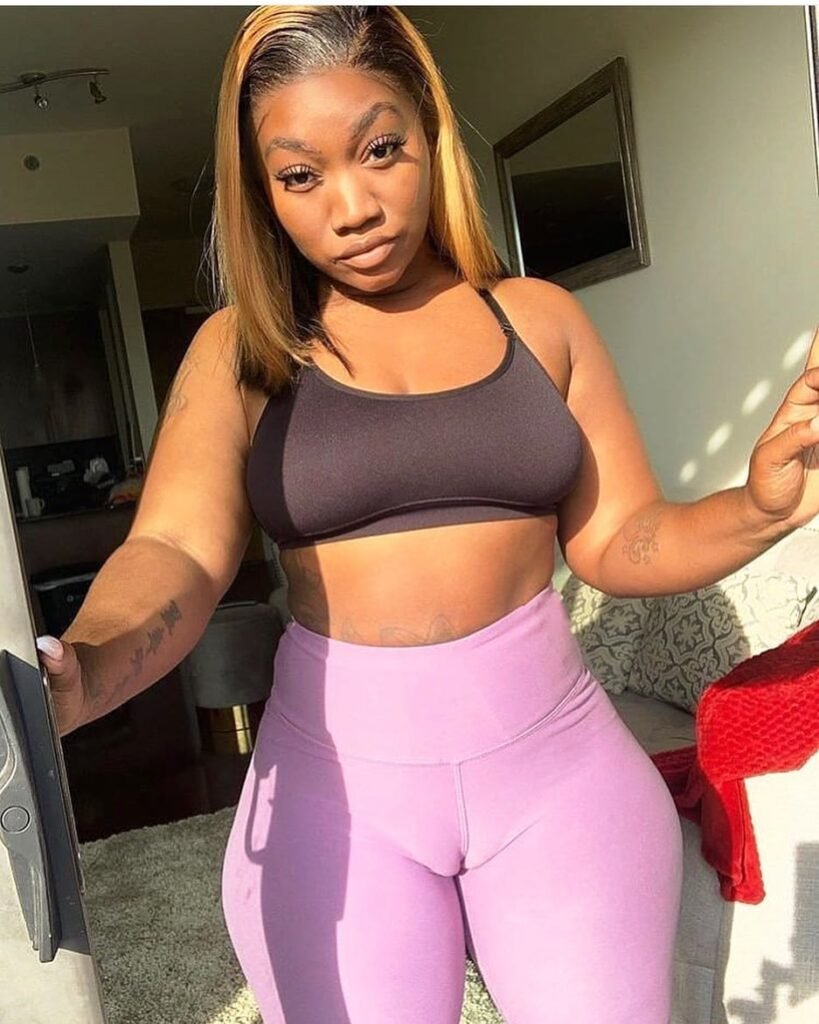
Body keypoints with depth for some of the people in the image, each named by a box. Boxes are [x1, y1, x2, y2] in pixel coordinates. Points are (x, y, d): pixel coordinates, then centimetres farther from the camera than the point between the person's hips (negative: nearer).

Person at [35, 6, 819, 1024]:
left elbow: (620, 539, 2)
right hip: (337, 777, -1)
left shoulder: (540, 318, 2)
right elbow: (177, 552, -16)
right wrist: (81, 674, -37)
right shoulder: (240, 349, -3)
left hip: (556, 754, 2)